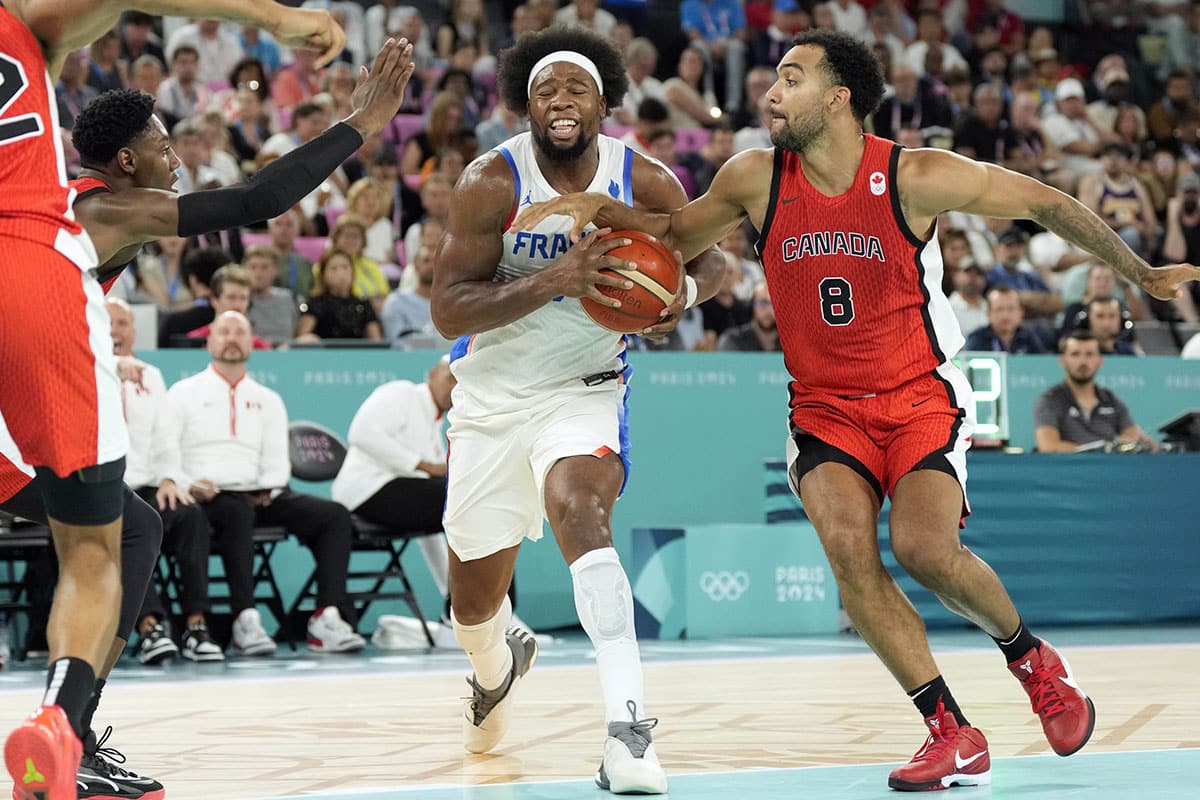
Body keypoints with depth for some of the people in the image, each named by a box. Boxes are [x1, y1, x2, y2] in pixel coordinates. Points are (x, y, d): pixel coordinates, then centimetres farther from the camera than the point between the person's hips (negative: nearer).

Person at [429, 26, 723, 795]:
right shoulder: (493, 181, -17)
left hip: (585, 389, -1)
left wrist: (682, 290, -21)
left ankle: (629, 729, -39)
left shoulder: (644, 181, -11)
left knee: (580, 509, -33)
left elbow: (709, 258, 4)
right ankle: (499, 661, 53)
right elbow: (447, 310, -22)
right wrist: (552, 280, -37)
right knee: (474, 594, 13)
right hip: (493, 393, 1)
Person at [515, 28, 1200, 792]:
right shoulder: (757, 179, -4)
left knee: (924, 549, -23)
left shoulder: (916, 177, -14)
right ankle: (954, 735, -11)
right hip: (825, 407, 3)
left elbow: (1045, 201, -4)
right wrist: (596, 207, -1)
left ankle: (1032, 657, 10)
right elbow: (678, 234, 15)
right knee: (847, 547, -21)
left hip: (921, 395, -3)